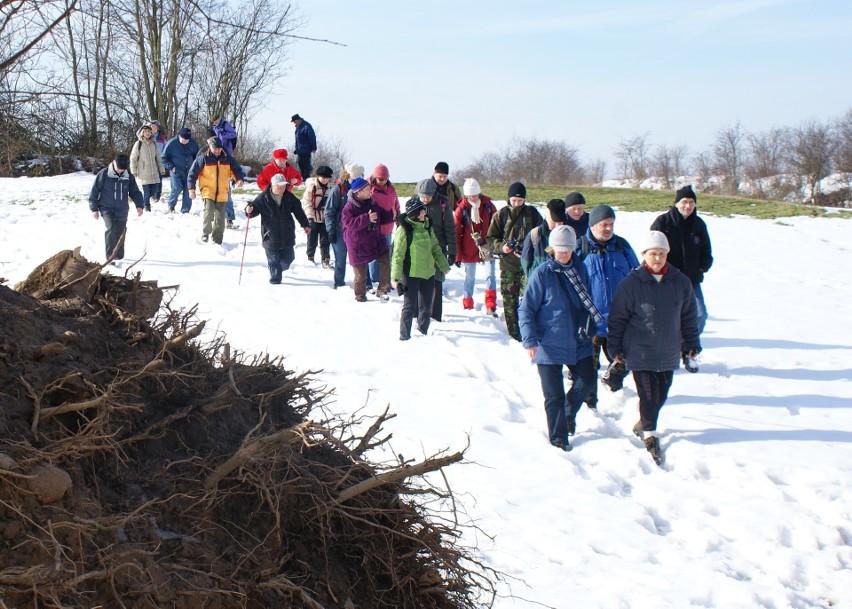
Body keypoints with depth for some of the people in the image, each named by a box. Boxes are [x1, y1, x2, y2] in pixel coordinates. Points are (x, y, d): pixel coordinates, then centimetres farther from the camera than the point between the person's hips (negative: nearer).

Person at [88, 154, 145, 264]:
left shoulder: (128, 177, 1)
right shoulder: (103, 174, -8)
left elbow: (135, 192, 11)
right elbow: (94, 191, -3)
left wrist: (140, 205, -4)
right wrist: (94, 208, -4)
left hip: (122, 211, 4)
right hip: (107, 209, -4)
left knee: (120, 234, 11)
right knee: (111, 228, -25)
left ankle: (119, 256, 31)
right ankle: (110, 257, -25)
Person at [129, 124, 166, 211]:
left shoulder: (153, 144, 10)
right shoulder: (138, 144, -3)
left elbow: (158, 158, 16)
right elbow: (133, 158, -1)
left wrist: (162, 169, 16)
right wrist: (134, 171, -5)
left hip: (154, 173, 4)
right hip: (143, 173, -4)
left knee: (155, 189, 0)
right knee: (146, 191, -4)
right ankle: (147, 207, 8)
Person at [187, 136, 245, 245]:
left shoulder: (227, 158, 3)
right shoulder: (203, 158, -5)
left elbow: (236, 169, 12)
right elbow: (192, 173, 0)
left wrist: (239, 179, -9)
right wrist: (191, 189, -4)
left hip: (222, 193, 3)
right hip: (208, 191, -3)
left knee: (220, 217, 6)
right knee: (209, 211, -23)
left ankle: (217, 240, 17)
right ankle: (205, 233, -2)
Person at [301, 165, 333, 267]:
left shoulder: (331, 188, 4)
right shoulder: (311, 187, -10)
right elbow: (306, 203, -10)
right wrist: (310, 217, -15)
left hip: (325, 219, 3)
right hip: (313, 219, -3)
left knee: (325, 241, 2)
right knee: (312, 240, 7)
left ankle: (325, 260, 6)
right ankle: (310, 258, 24)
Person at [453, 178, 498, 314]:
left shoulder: (488, 206, -1)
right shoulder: (461, 209, -5)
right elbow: (456, 233, -2)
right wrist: (457, 255, -2)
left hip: (487, 248, 1)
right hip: (468, 250, -1)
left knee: (491, 275, -7)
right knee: (469, 278, 10)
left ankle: (490, 307, -5)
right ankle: (467, 306, 23)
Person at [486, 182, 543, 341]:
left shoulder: (532, 213, 6)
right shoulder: (501, 215, 6)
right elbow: (491, 238, 9)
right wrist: (501, 247, -12)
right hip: (508, 264, 1)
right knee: (509, 301, 3)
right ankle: (514, 334, 12)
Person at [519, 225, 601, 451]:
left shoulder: (580, 270, 4)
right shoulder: (542, 273, -10)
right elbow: (526, 310, -10)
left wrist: (588, 325, 3)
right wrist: (530, 340, -18)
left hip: (578, 342, 4)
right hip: (549, 345, -4)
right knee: (554, 395, 2)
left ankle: (568, 413, 35)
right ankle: (559, 439, 18)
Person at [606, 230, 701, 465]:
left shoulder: (680, 282, 2)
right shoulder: (632, 283, -9)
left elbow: (688, 316, 13)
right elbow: (617, 317, -3)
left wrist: (691, 344, 16)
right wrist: (615, 347, -1)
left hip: (668, 352, 4)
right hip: (639, 351, -4)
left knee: (661, 393, 11)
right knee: (648, 393, -6)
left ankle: (643, 424, 34)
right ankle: (650, 436, 5)